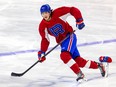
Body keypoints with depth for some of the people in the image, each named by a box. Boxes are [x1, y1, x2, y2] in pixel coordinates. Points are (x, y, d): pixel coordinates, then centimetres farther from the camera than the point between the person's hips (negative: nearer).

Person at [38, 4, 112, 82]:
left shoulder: (58, 13, -19)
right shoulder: (42, 26, -5)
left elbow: (73, 10, -14)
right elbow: (45, 40, 0)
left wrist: (79, 21, -19)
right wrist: (42, 52, -13)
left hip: (69, 37, -5)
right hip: (62, 41, 5)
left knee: (64, 55, -28)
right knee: (79, 61, 2)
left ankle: (80, 74, -21)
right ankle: (98, 65, 21)